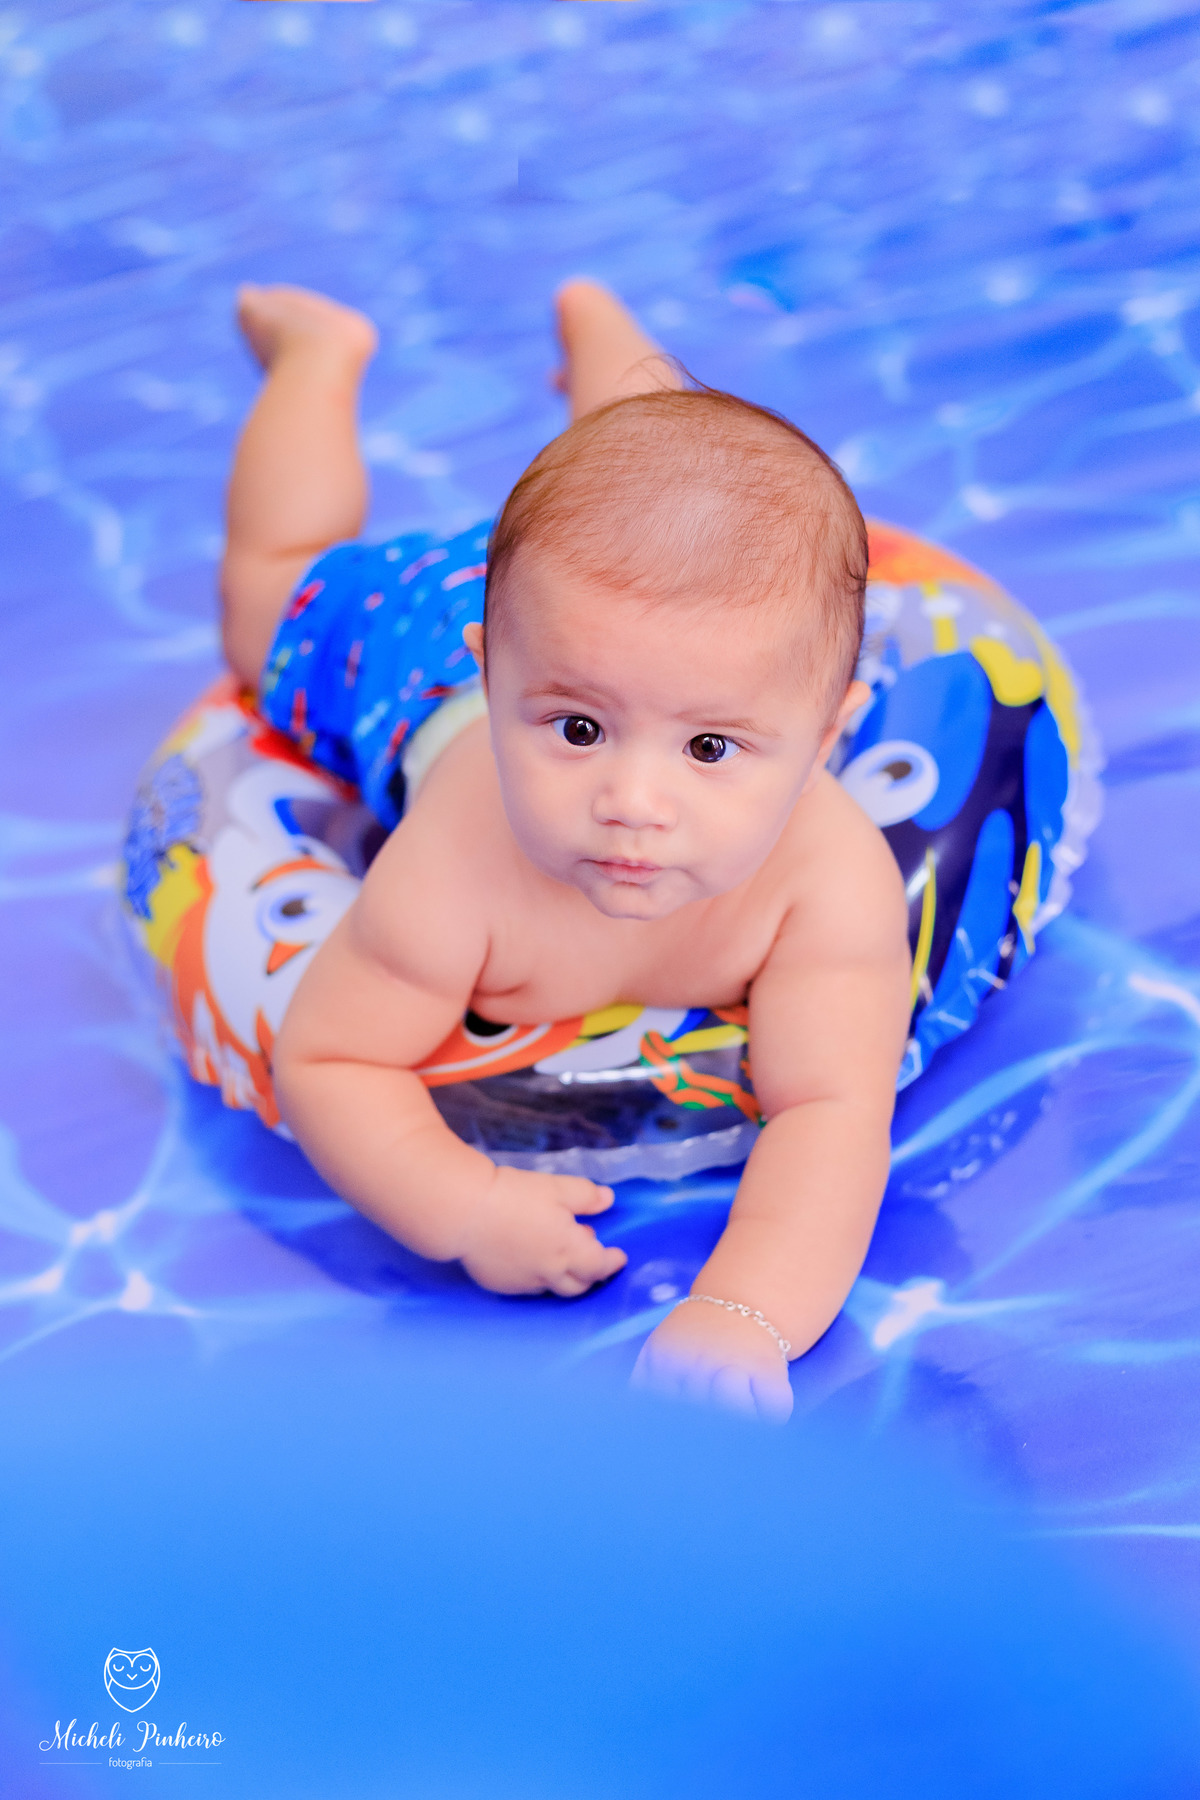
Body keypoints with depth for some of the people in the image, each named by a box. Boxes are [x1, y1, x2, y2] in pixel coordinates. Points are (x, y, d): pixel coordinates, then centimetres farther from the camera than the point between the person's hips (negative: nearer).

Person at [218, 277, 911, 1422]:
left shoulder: (837, 881, -49)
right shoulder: (454, 869, -51)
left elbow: (831, 1111, -49)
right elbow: (327, 1064, -38)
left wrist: (744, 1313, -65)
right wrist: (464, 1208, -54)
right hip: (431, 622, -1)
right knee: (276, 592, 32)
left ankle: (597, 325, 59)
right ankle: (324, 350, 50)